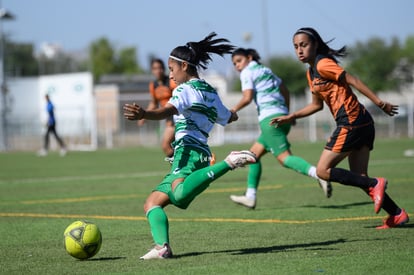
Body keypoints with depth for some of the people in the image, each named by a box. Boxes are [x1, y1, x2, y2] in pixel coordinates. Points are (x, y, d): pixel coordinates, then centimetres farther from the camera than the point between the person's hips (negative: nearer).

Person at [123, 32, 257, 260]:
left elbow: (168, 110, -21)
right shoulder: (210, 92, 26)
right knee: (152, 203, 10)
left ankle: (229, 162, -36)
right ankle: (162, 247, -15)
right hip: (202, 153, 10)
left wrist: (144, 115, -40)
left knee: (180, 194, -41)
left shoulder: (186, 89, 1)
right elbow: (230, 117, 43)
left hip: (189, 150, -10)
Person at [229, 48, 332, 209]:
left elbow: (247, 98, -11)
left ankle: (318, 174, -38)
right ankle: (250, 197, 17)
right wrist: (287, 114, 28)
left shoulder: (247, 72, 0)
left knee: (284, 157, -17)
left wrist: (234, 110, 4)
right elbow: (285, 91, 24)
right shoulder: (266, 70, 23)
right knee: (254, 154, 17)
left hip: (269, 118, -9)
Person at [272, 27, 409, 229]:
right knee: (359, 178, 9)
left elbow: (353, 81, -13)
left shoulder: (322, 64, -9)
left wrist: (380, 103, -16)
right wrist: (290, 117, 25)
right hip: (361, 123, 10)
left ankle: (374, 184, -9)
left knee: (323, 170, -5)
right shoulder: (311, 73, 20)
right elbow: (316, 105, 29)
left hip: (350, 123, -10)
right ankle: (397, 214, 7)